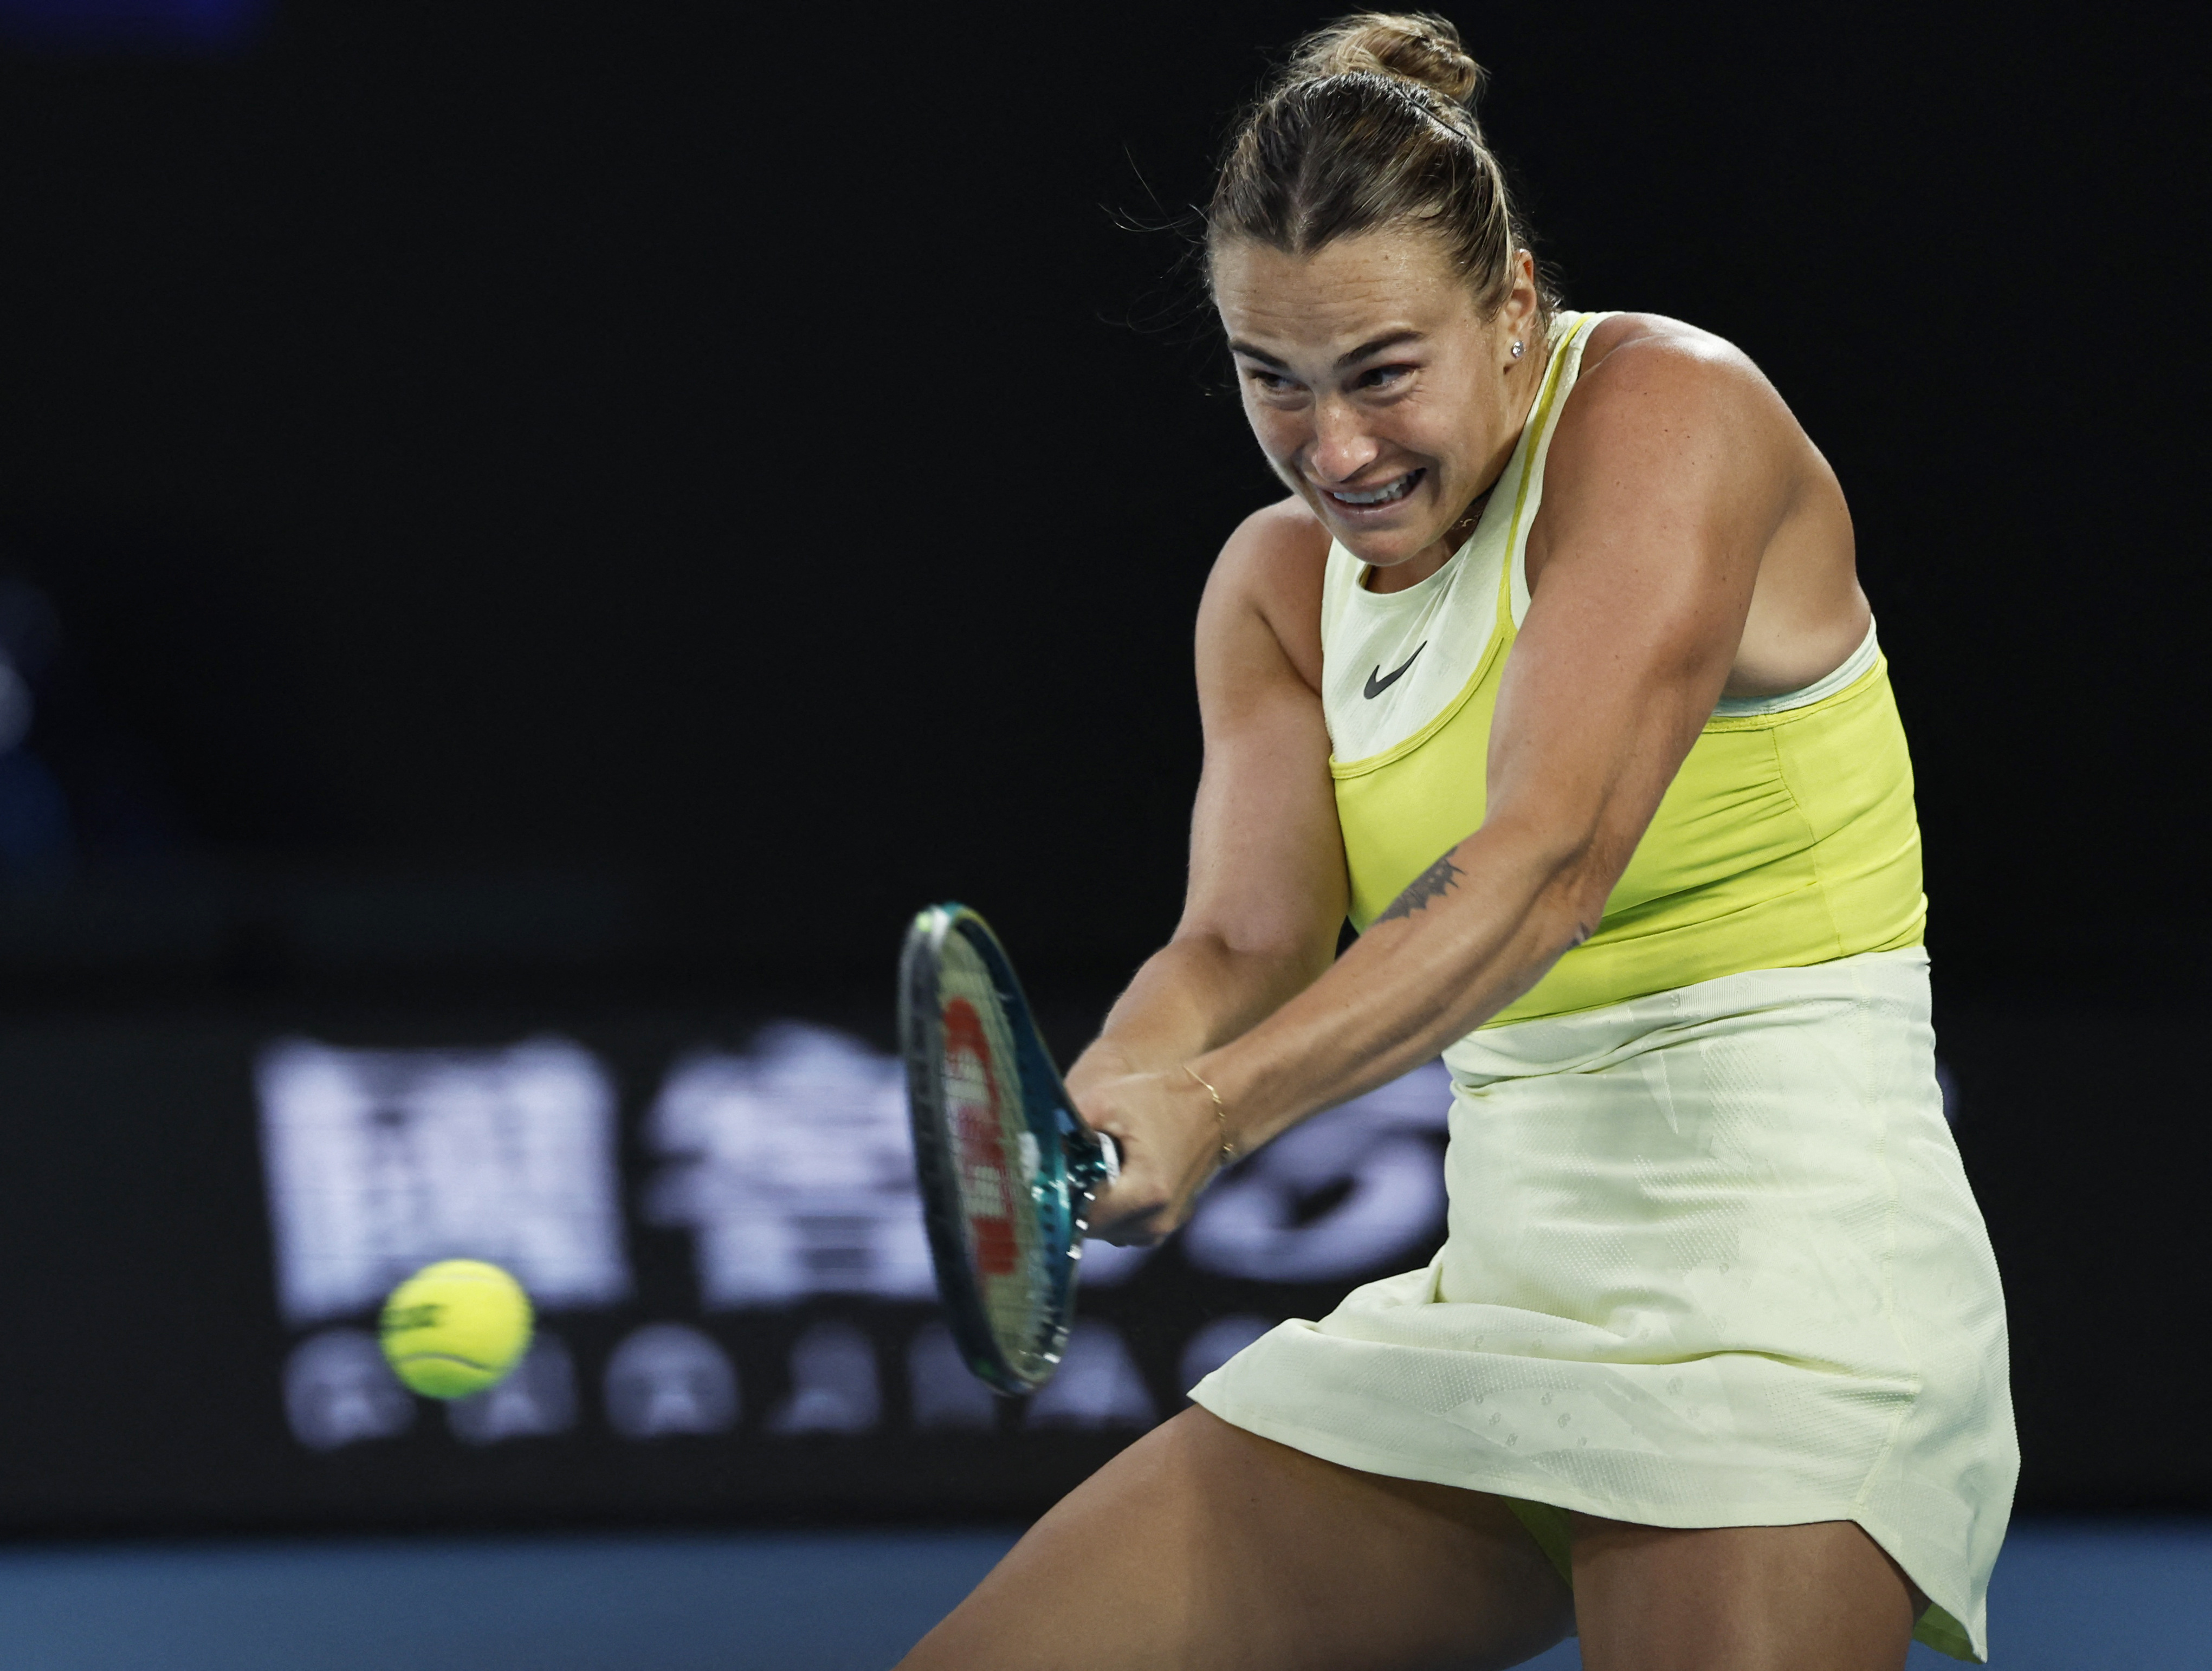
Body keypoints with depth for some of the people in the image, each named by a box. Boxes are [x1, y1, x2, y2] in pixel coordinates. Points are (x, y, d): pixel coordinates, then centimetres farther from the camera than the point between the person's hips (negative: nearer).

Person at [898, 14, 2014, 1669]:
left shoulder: (1671, 408, -12)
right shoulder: (1280, 583, 11)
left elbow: (1548, 864, -24)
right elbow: (1250, 934, -1)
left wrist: (1213, 1105, -35)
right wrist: (1094, 1116, -24)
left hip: (1778, 1291, -7)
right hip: (1495, 1305, 7)